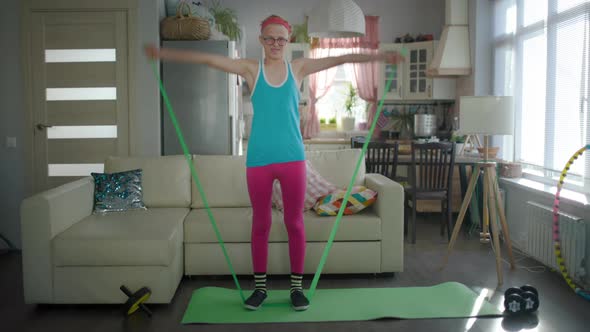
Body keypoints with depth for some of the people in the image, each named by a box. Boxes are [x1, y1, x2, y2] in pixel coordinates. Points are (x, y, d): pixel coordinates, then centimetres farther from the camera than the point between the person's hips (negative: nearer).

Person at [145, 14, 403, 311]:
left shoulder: (298, 67, 8)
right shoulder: (251, 69, 5)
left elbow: (340, 59, 6)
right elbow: (208, 59, 0)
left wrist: (379, 56, 3)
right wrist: (164, 54, -4)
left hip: (292, 157, 1)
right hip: (259, 159, 0)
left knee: (295, 222, 6)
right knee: (260, 223, 9)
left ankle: (296, 287, 19)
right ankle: (259, 287, 22)